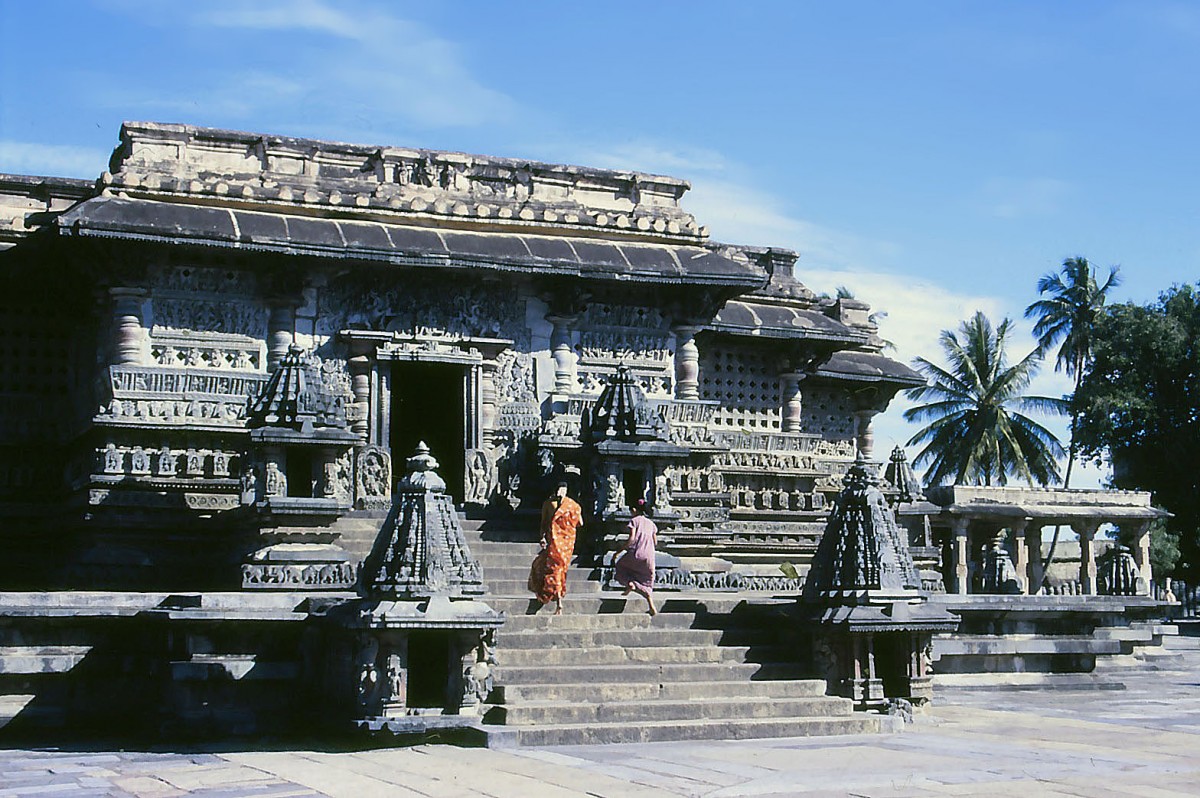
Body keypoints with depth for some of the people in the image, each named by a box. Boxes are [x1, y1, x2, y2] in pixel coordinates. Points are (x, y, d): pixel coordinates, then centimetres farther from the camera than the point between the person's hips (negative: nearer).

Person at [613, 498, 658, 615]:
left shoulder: (634, 521, 0)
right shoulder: (651, 523, 15)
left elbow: (631, 539, -11)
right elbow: (655, 542, 17)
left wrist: (619, 552, -7)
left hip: (636, 553, -4)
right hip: (649, 555, 4)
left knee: (620, 566, 25)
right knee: (647, 581, 15)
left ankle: (629, 582, -3)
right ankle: (652, 607, -3)